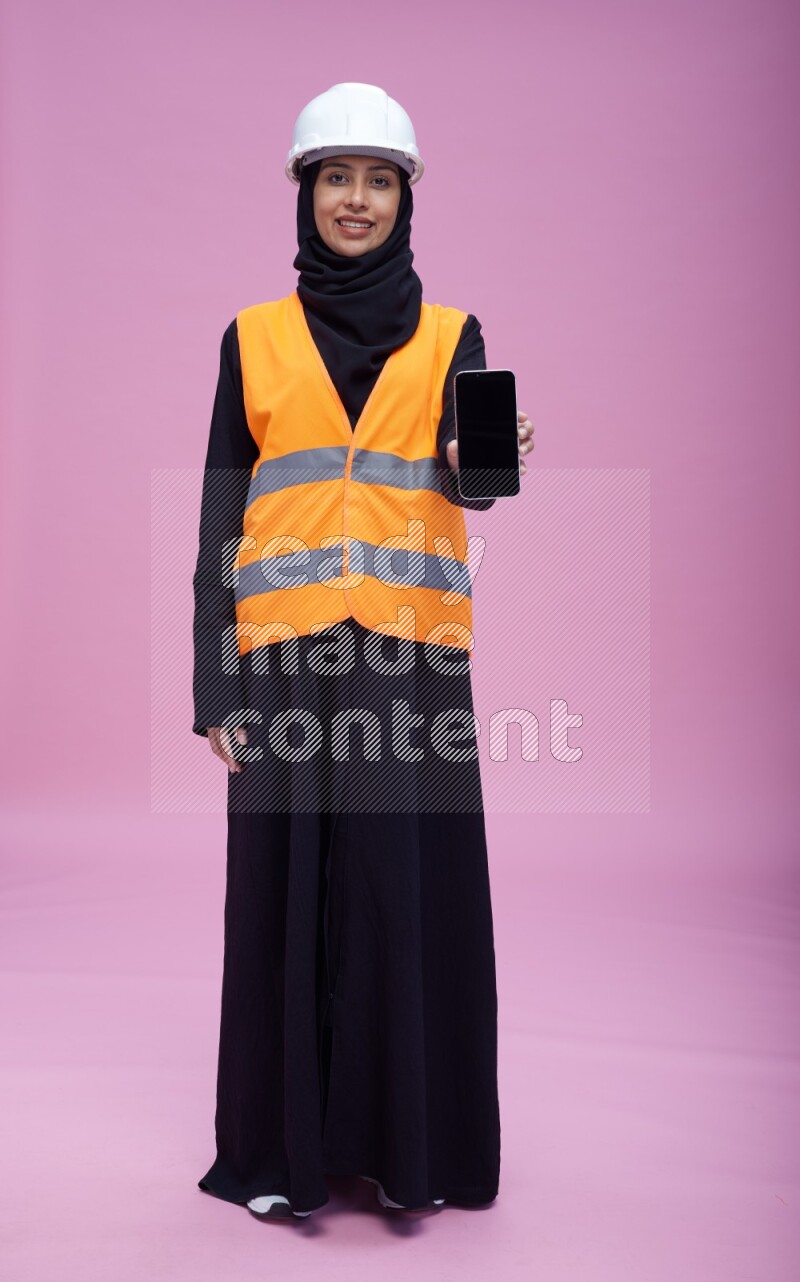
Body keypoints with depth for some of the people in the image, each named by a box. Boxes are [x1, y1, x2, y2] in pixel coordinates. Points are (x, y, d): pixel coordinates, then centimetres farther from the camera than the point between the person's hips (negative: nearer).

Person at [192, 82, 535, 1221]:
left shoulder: (450, 335, 12)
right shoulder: (254, 338, 11)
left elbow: (459, 467, -6)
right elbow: (222, 516, 7)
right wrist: (214, 685, -1)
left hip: (412, 651, 0)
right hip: (287, 652, 0)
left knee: (417, 892, 2)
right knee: (289, 894, 3)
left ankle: (413, 1140, 19)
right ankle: (286, 1141, 19)